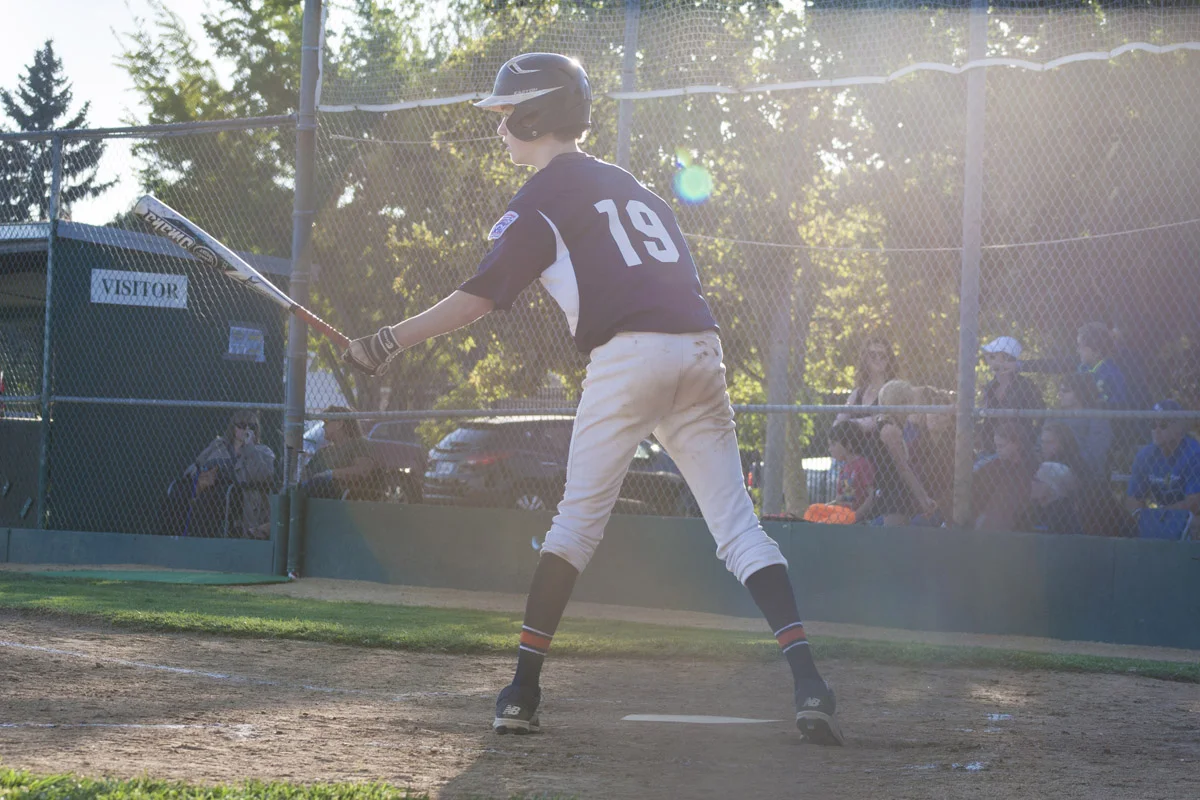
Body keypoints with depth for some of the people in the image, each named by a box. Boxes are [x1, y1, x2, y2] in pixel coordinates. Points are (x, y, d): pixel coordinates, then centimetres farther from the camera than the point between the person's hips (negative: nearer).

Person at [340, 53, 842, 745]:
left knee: (578, 523, 3)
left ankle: (523, 689, 4)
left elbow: (483, 295, -4)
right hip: (702, 349, 6)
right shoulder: (630, 186, 28)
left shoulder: (543, 196, 5)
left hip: (627, 354, -6)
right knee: (737, 525, 3)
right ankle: (808, 681, -10)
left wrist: (390, 341, -2)